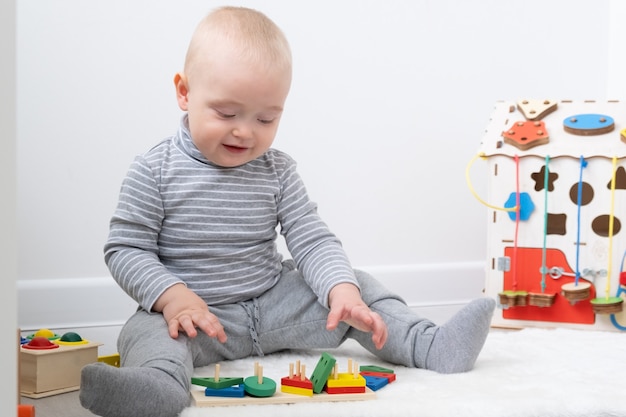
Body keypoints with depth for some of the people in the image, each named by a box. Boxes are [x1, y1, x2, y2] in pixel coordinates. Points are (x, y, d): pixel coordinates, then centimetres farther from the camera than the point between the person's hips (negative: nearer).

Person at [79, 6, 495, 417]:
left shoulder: (277, 171, 0)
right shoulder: (154, 171, -10)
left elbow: (313, 241, -4)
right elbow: (126, 248, -8)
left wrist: (342, 289, -24)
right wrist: (170, 296, -26)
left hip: (274, 303, 4)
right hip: (195, 314, -3)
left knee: (355, 288, -5)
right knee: (147, 330, -33)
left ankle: (431, 345, -8)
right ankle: (159, 382, -62)